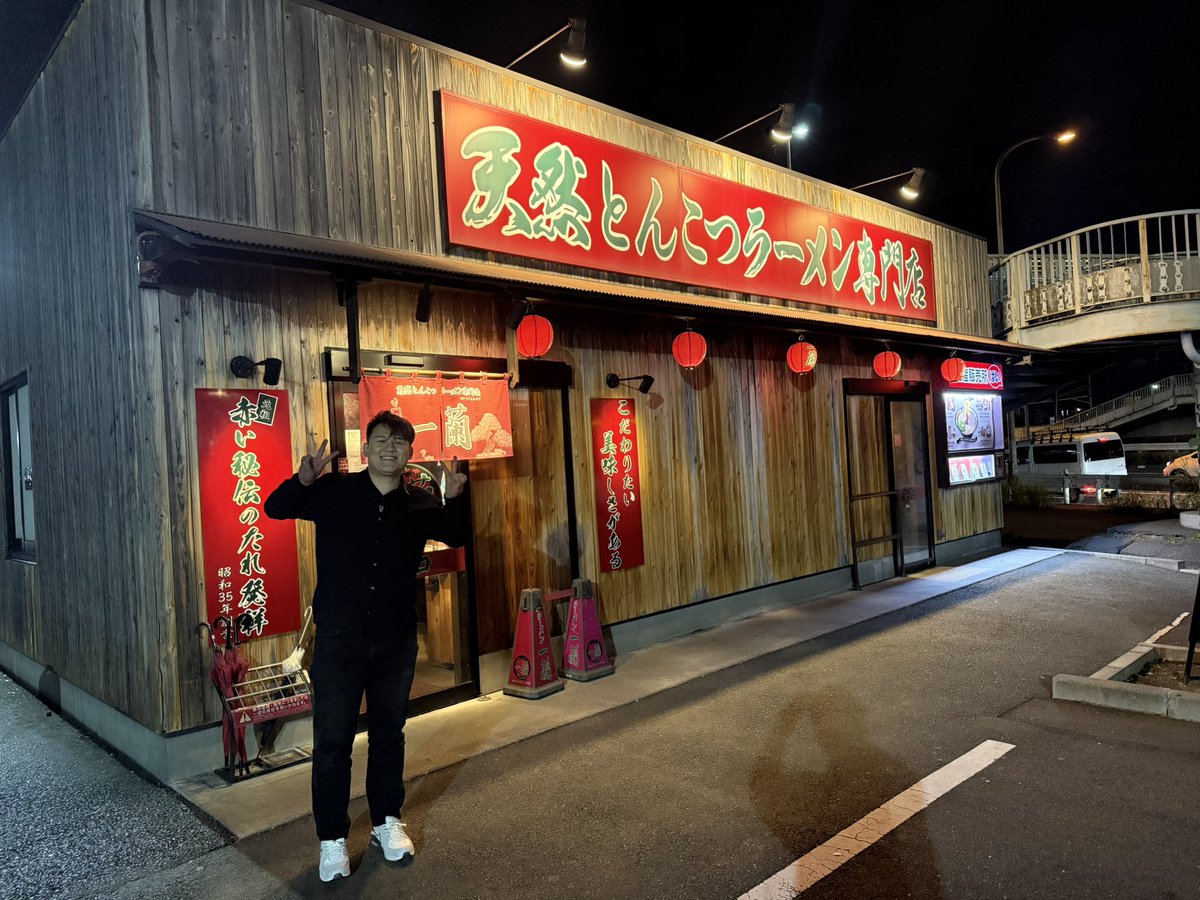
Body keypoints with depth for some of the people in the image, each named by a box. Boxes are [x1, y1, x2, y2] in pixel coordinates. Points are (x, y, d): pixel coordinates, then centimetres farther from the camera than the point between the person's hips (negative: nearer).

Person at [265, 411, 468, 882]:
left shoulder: (420, 503, 0)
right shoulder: (335, 490, -5)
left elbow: (457, 536, 12)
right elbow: (275, 508, -2)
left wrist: (454, 499, -9)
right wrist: (303, 480, -23)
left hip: (397, 640, 2)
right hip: (338, 639, -2)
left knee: (389, 733, 16)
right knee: (332, 740, 6)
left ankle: (387, 822, 34)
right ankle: (332, 838, 22)